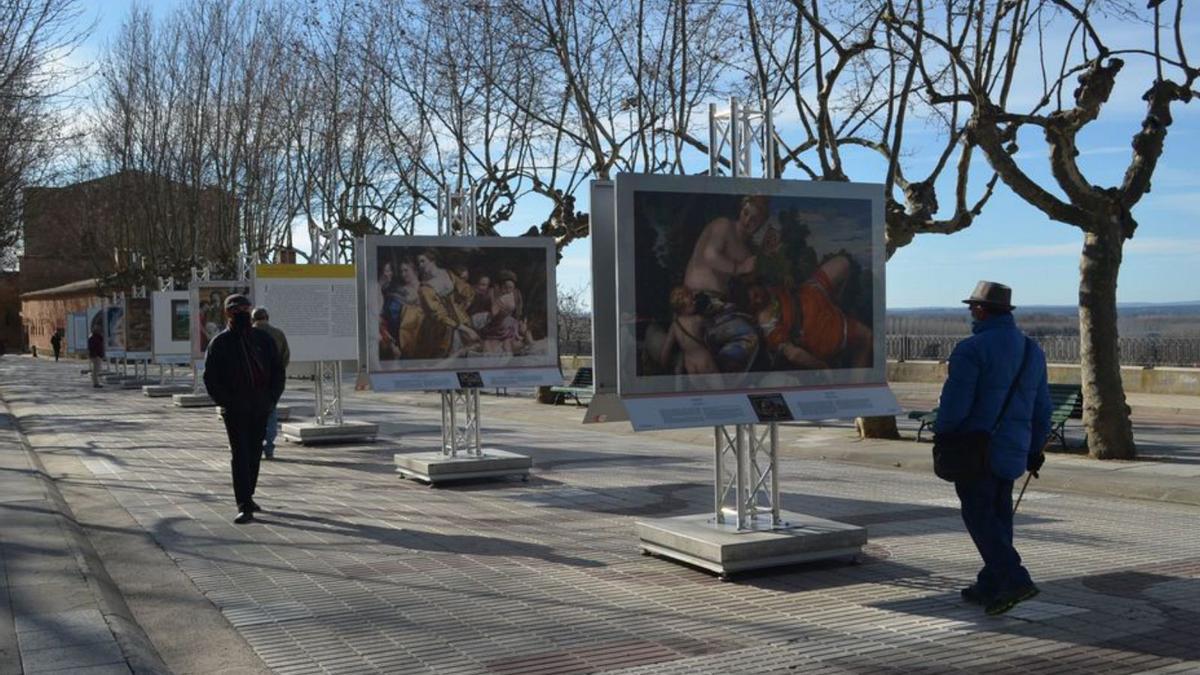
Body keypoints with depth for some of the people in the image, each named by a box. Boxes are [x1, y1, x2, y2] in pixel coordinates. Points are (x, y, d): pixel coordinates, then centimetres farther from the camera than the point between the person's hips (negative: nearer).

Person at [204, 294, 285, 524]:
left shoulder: (263, 339, 10)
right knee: (240, 456, -10)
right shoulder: (220, 343, 1)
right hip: (235, 410, -4)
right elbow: (210, 378, 0)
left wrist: (272, 398, 2)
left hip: (260, 409, 4)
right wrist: (226, 401, -10)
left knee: (254, 454, 12)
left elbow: (278, 370, 13)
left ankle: (248, 497, 27)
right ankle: (244, 506, -13)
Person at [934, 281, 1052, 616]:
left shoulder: (972, 349, -14)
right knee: (999, 515, 13)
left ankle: (1014, 579, -11)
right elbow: (1042, 409, 15)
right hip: (1013, 449, 7)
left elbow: (954, 403, -18)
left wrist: (941, 437, -1)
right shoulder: (1032, 350, 10)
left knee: (979, 516, -1)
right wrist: (1035, 449, 23)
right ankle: (989, 586, 20)